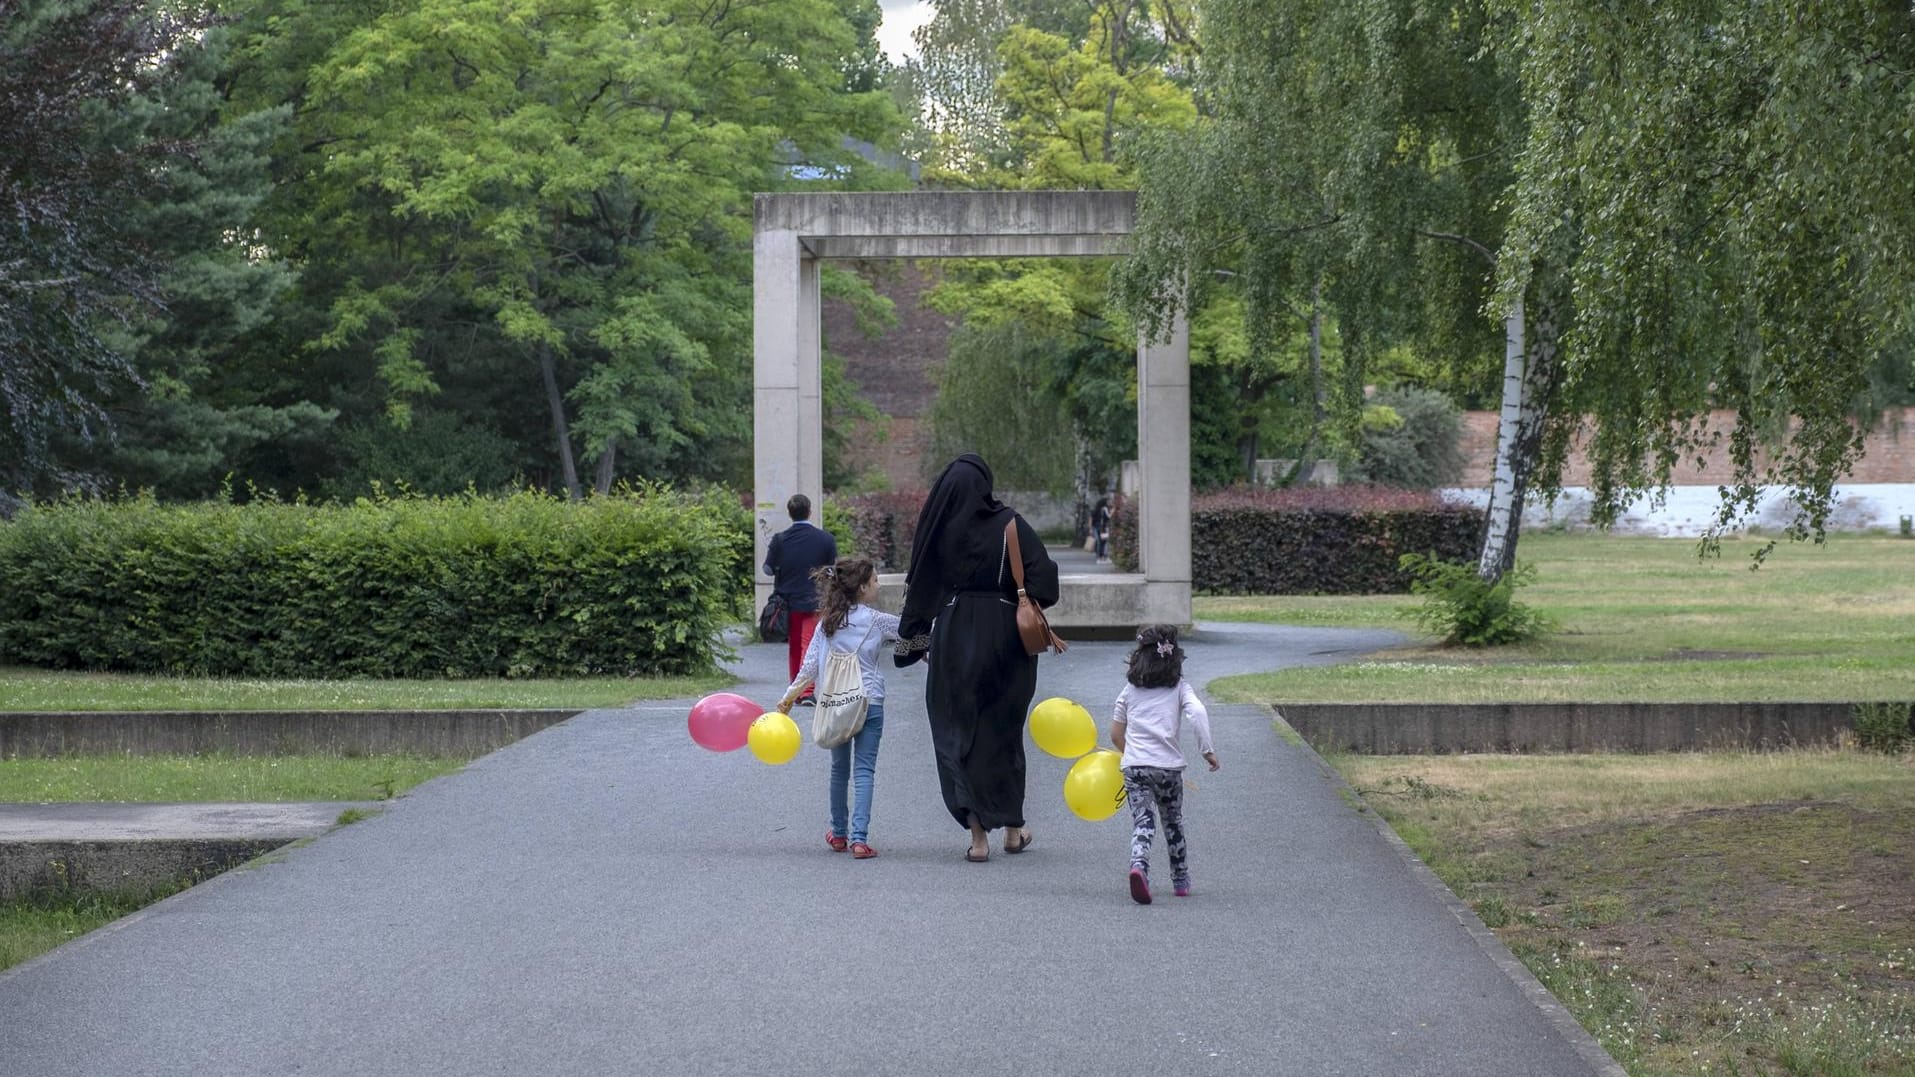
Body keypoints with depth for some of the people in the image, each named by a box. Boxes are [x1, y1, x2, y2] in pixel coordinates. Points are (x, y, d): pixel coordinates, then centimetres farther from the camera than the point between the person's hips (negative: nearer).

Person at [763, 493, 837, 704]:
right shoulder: (825, 538, -6)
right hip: (814, 601, -2)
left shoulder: (779, 540, -6)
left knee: (793, 646, 13)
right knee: (809, 645, -4)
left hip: (787, 600, 2)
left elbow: (769, 569, -2)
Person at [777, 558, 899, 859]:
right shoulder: (876, 620, -6)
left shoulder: (827, 622, 4)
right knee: (864, 770, -3)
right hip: (869, 703, -4)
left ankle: (839, 834, 27)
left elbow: (810, 665, 1)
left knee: (839, 768, 18)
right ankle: (859, 838, -15)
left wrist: (789, 696, 9)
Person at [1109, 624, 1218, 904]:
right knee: (1173, 821, 19)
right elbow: (1197, 712, -16)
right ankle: (1181, 880, 29)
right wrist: (1207, 749, -13)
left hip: (1134, 766, 1)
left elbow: (1116, 735, 15)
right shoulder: (1180, 688, 3)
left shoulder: (1130, 691, 10)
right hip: (1169, 765, -1)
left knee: (1142, 823, -5)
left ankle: (1138, 865, -34)